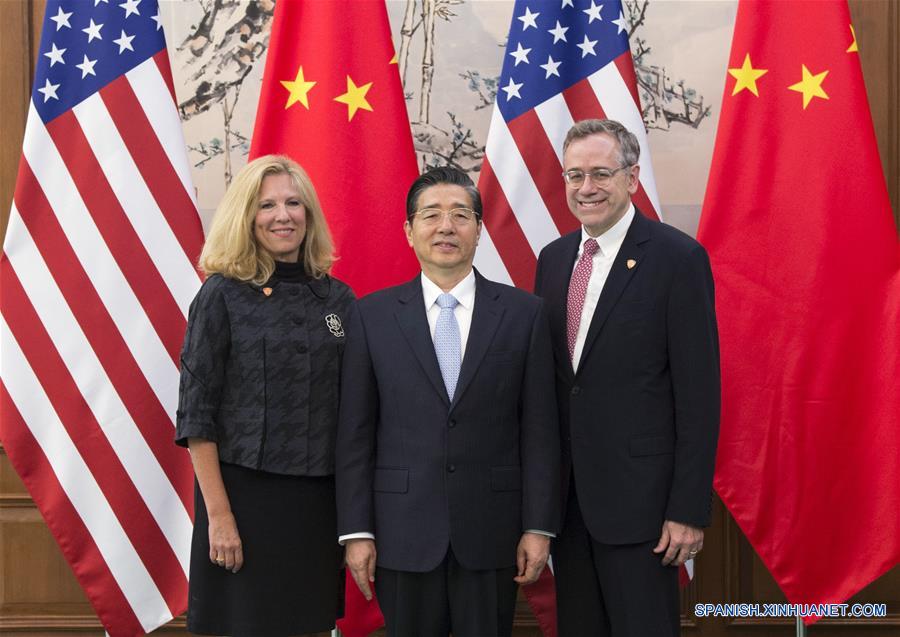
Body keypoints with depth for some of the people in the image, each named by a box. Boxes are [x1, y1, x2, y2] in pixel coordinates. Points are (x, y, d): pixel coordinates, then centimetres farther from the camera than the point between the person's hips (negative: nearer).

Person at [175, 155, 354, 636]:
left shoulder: (338, 298, 6)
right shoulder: (222, 294, -4)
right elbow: (196, 413, -7)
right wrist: (218, 515, -12)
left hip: (320, 499, 4)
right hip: (245, 491, -4)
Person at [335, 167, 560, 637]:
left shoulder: (523, 312, 1)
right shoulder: (372, 316, 2)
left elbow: (539, 428, 1)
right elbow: (355, 432, 1)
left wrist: (539, 526, -3)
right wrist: (356, 530, -3)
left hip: (492, 530, 0)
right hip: (403, 531, 0)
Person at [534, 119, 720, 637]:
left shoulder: (678, 257, -9)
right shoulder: (554, 259, 9)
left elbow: (699, 391, -12)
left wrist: (690, 509, -14)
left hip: (638, 492, -6)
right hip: (565, 491, 6)